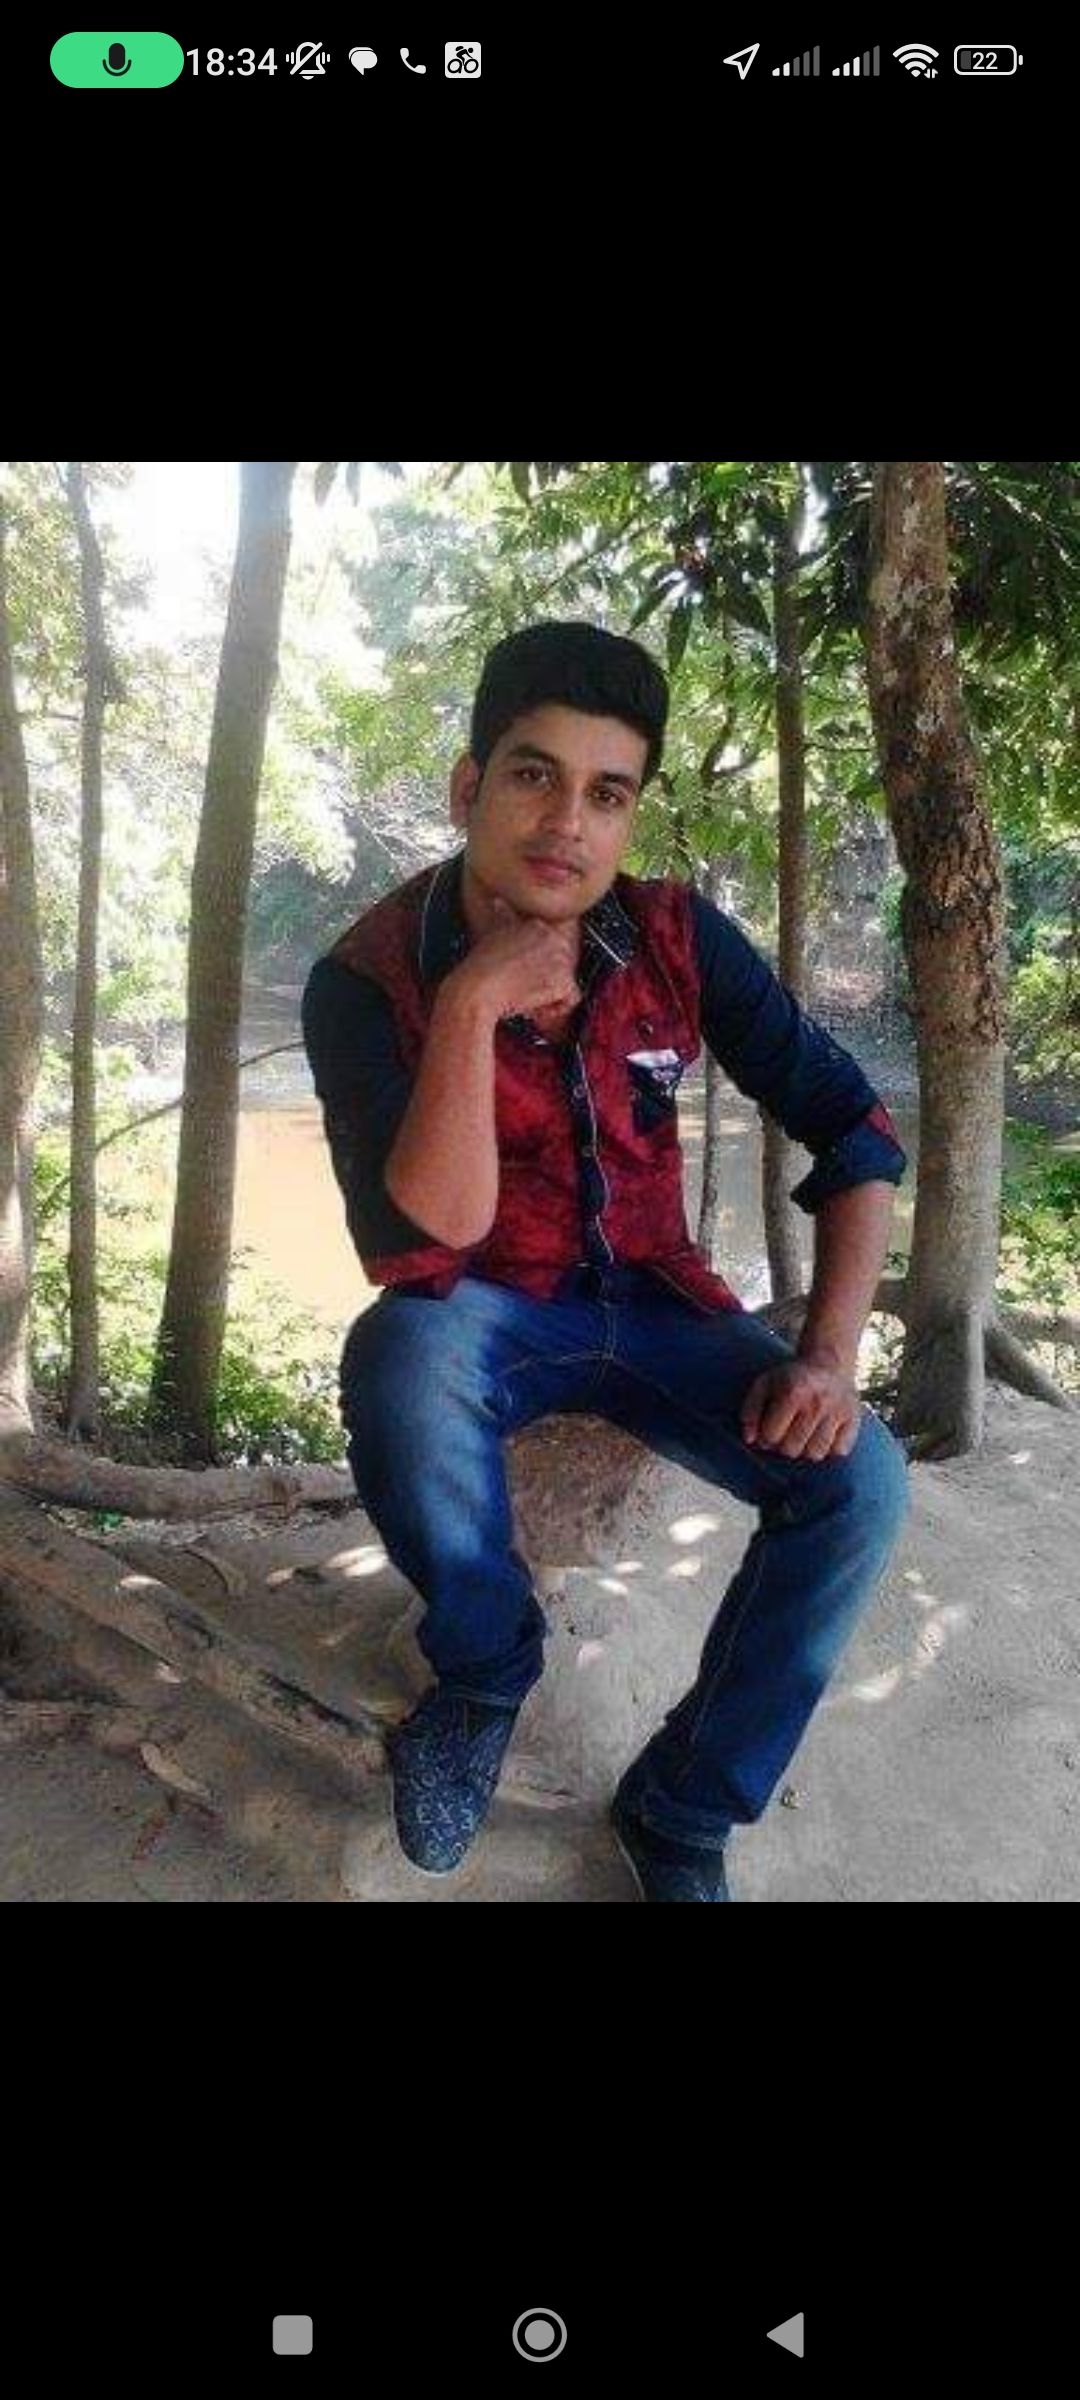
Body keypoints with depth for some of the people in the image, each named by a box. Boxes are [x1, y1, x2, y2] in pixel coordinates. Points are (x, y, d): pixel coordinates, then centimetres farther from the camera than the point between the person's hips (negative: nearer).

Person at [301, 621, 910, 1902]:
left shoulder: (677, 938, -11)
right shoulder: (367, 980, -18)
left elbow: (853, 1127, -6)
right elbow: (421, 1243, -27)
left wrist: (831, 1350, -18)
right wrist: (471, 1006, -35)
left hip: (652, 1302, 3)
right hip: (480, 1311, -2)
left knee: (857, 1477, -20)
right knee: (398, 1362, -38)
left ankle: (682, 1808, 2)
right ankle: (489, 1664, -5)